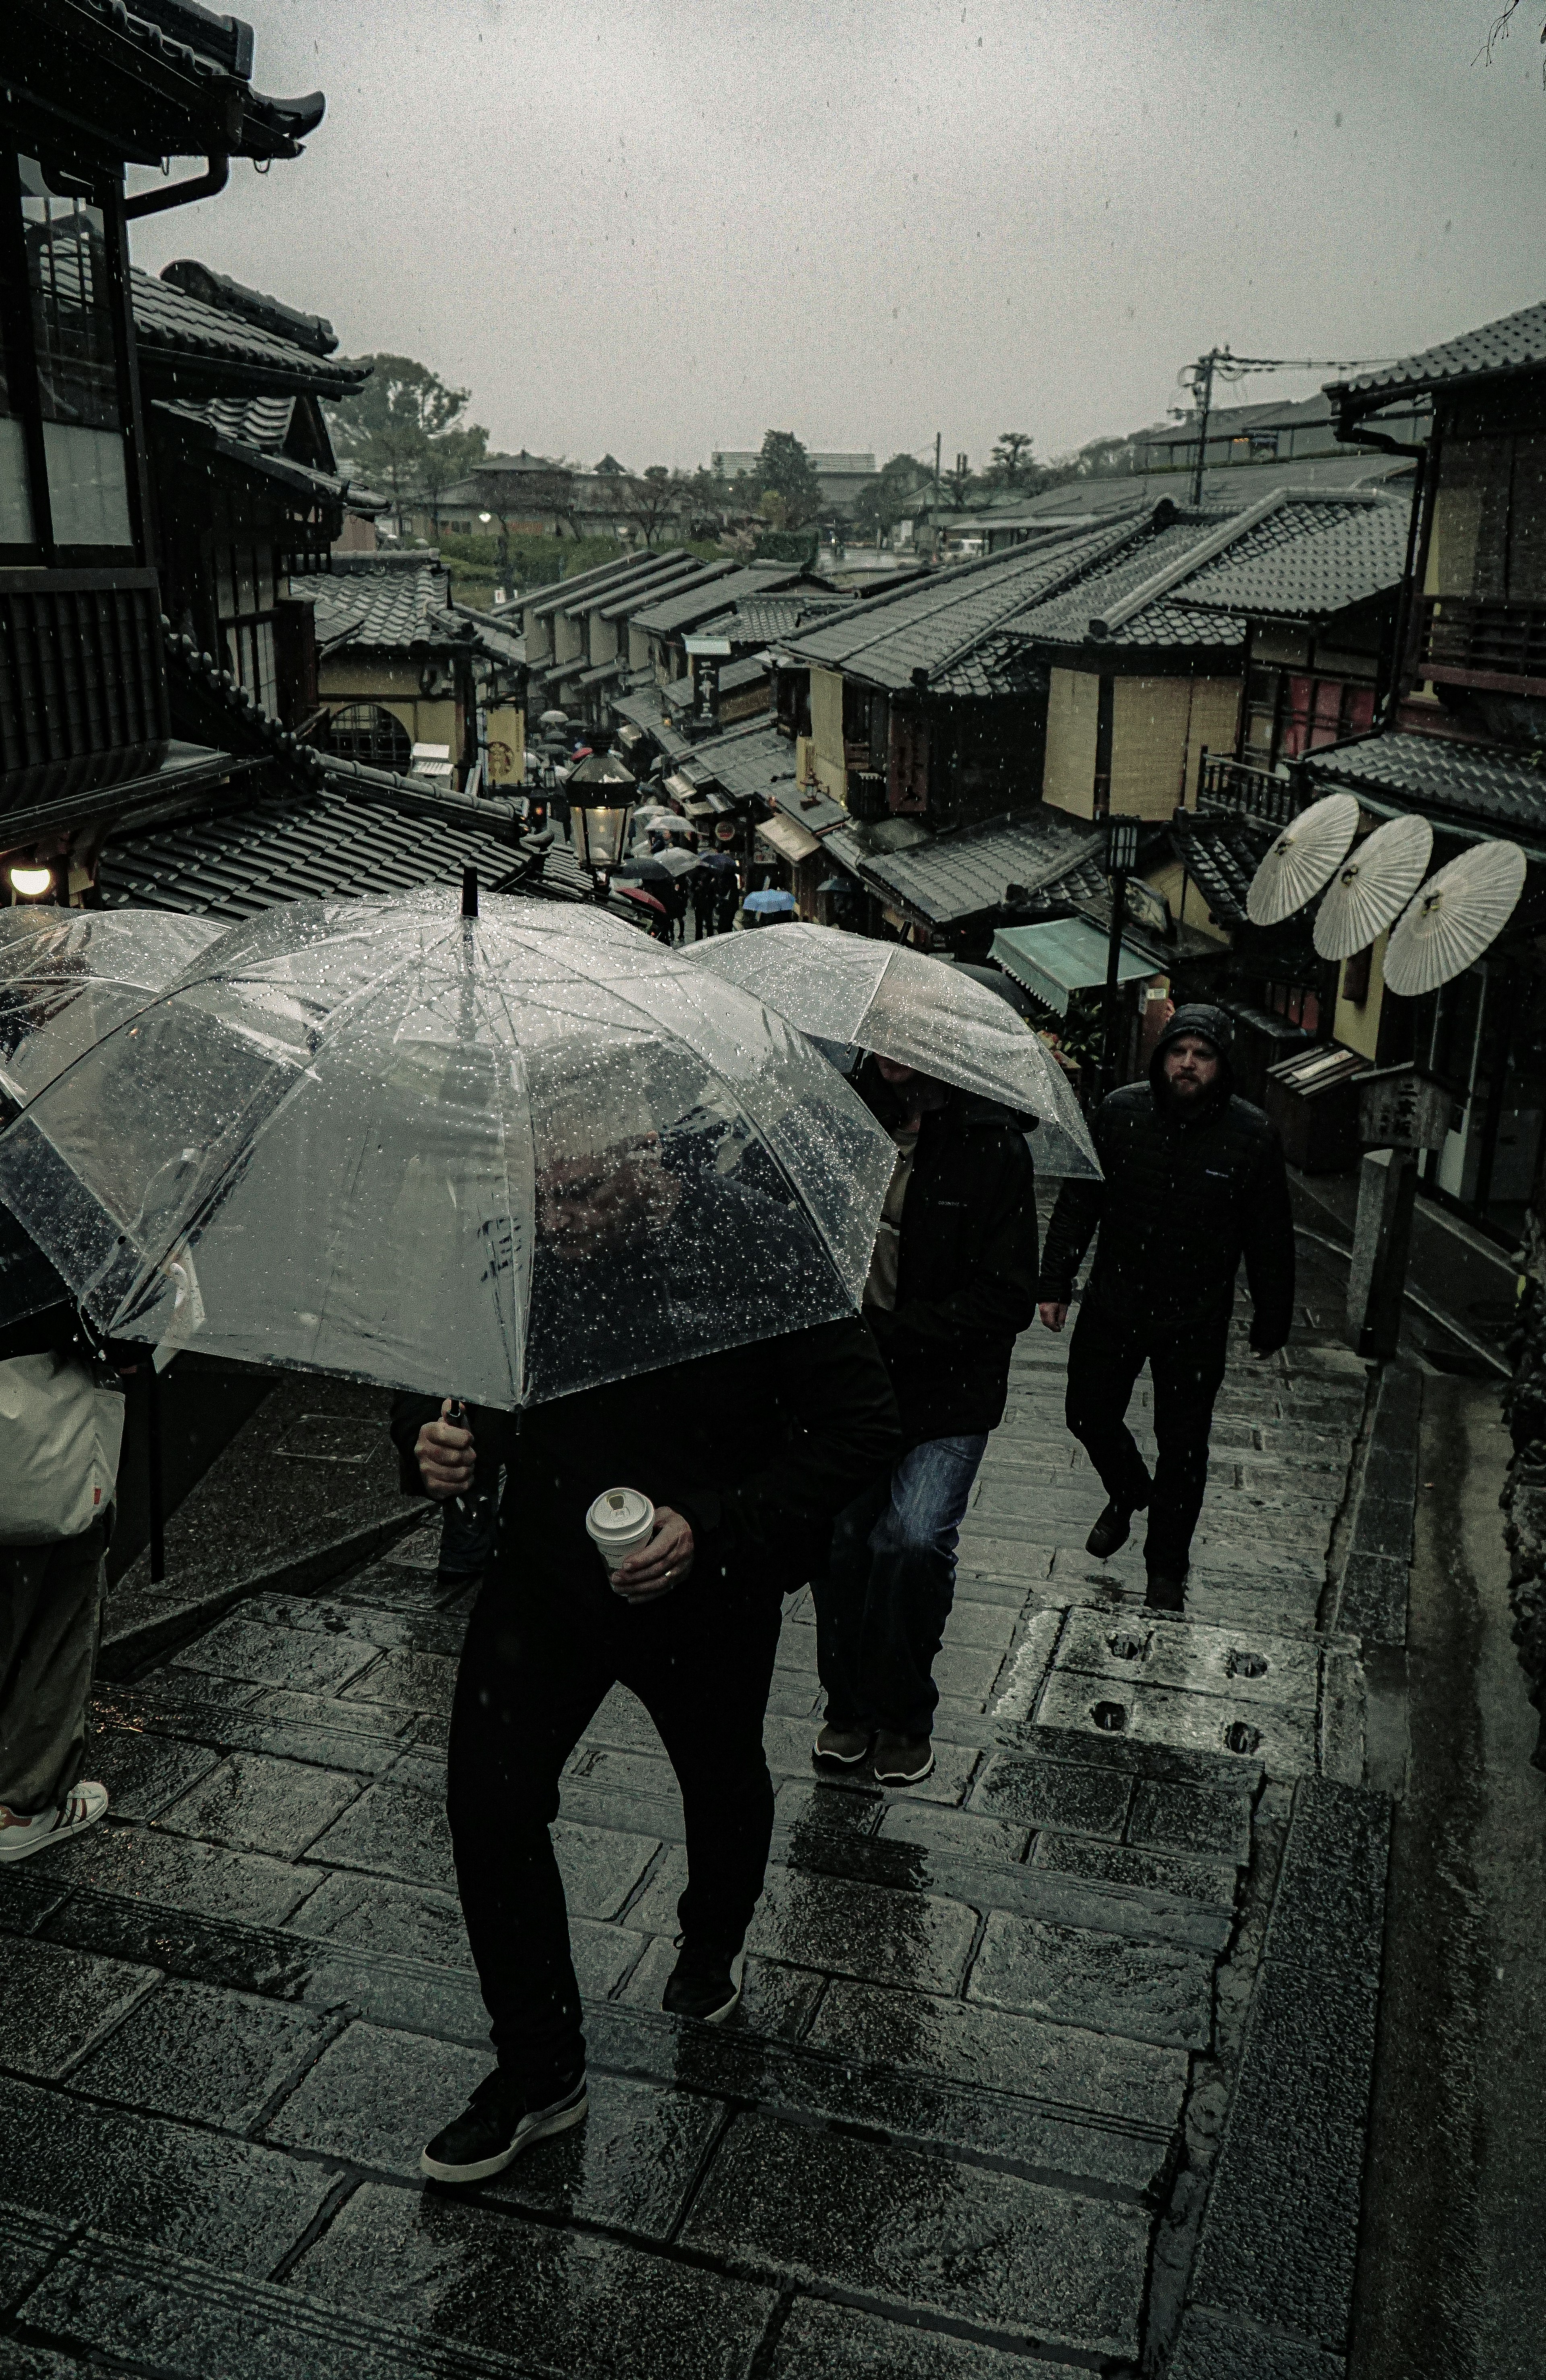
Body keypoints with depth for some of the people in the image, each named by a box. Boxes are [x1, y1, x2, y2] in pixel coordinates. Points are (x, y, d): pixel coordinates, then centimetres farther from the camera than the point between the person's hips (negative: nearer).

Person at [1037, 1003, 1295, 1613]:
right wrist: (1055, 1283, 1)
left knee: (1182, 1447, 8)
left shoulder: (1253, 1135, -11)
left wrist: (1271, 1323, 3)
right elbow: (1078, 1201, 2)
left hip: (1195, 1320, -2)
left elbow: (1270, 1240, -2)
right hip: (1113, 1303, 2)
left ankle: (1167, 1567, 28)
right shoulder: (1120, 1111, -6)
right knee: (1089, 1415, 14)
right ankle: (1128, 1494, 47)